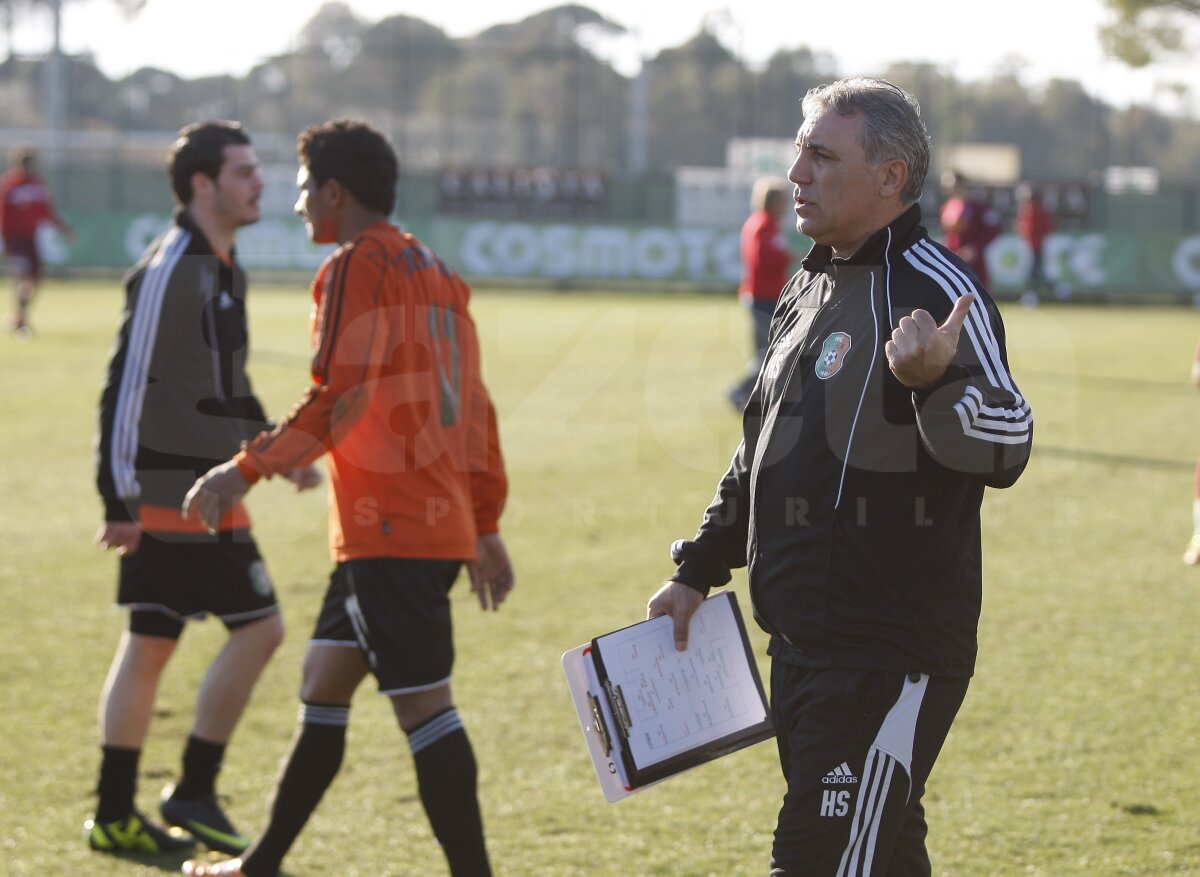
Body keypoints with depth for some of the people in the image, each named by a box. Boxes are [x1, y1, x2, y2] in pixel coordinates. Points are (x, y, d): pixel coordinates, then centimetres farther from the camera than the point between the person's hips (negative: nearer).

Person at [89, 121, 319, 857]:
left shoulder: (223, 271, 14)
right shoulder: (170, 271, -16)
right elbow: (127, 385, -18)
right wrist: (121, 498, -20)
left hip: (205, 491, 9)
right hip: (174, 495, -9)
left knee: (148, 648, 10)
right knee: (259, 627, -6)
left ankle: (117, 816, 15)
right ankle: (193, 793, 2)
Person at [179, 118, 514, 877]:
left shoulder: (358, 268, -9)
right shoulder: (435, 273, 17)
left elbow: (339, 400, -18)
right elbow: (472, 408, 18)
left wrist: (246, 471, -12)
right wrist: (486, 525, 21)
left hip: (389, 530, -10)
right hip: (444, 524, 10)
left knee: (423, 706, -9)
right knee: (323, 687, 16)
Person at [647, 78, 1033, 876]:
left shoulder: (933, 292, -13)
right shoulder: (811, 288, 16)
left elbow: (1006, 448, -24)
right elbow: (763, 449, 27)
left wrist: (934, 381, -43)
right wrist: (700, 570, 26)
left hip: (891, 661, -9)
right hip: (804, 646, 9)